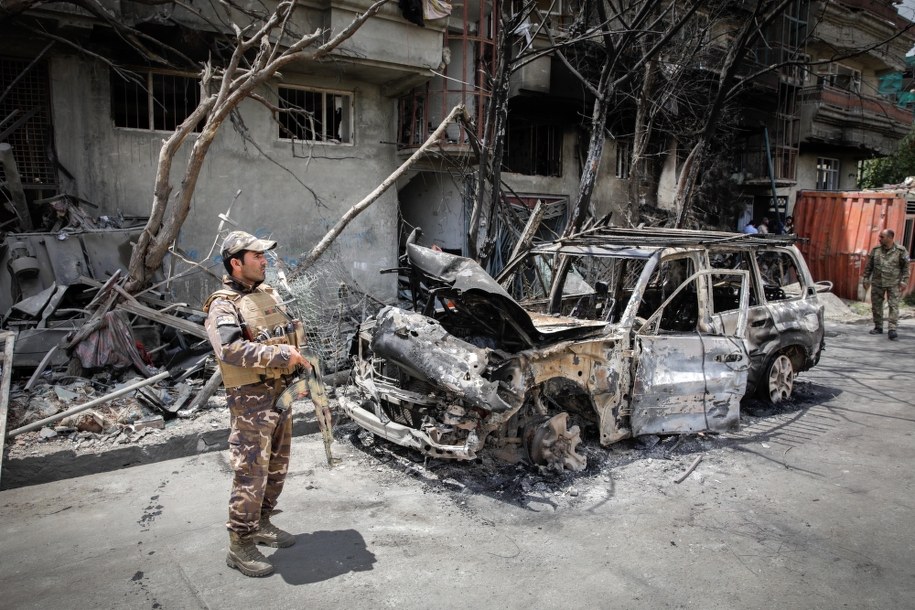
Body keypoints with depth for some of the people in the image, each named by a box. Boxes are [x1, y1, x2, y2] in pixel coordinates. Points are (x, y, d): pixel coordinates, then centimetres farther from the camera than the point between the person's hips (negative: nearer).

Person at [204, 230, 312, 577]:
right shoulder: (223, 305, -13)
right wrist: (279, 355, -30)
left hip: (281, 393, 8)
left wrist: (299, 359, 4)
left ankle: (261, 524, 35)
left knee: (276, 467, 18)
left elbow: (293, 332, 21)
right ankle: (240, 546, 10)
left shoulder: (268, 294, 12)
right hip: (251, 399, -8)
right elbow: (229, 349, -30)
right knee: (251, 473, -4)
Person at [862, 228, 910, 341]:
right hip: (877, 283, 3)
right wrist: (866, 279, 7)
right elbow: (869, 266, 9)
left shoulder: (900, 251, -4)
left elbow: (905, 267, -1)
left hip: (893, 284, -3)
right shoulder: (876, 250, 3)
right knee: (876, 305, 7)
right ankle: (878, 327, 19)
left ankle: (892, 329, -9)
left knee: (893, 306, -7)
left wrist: (904, 281, -7)